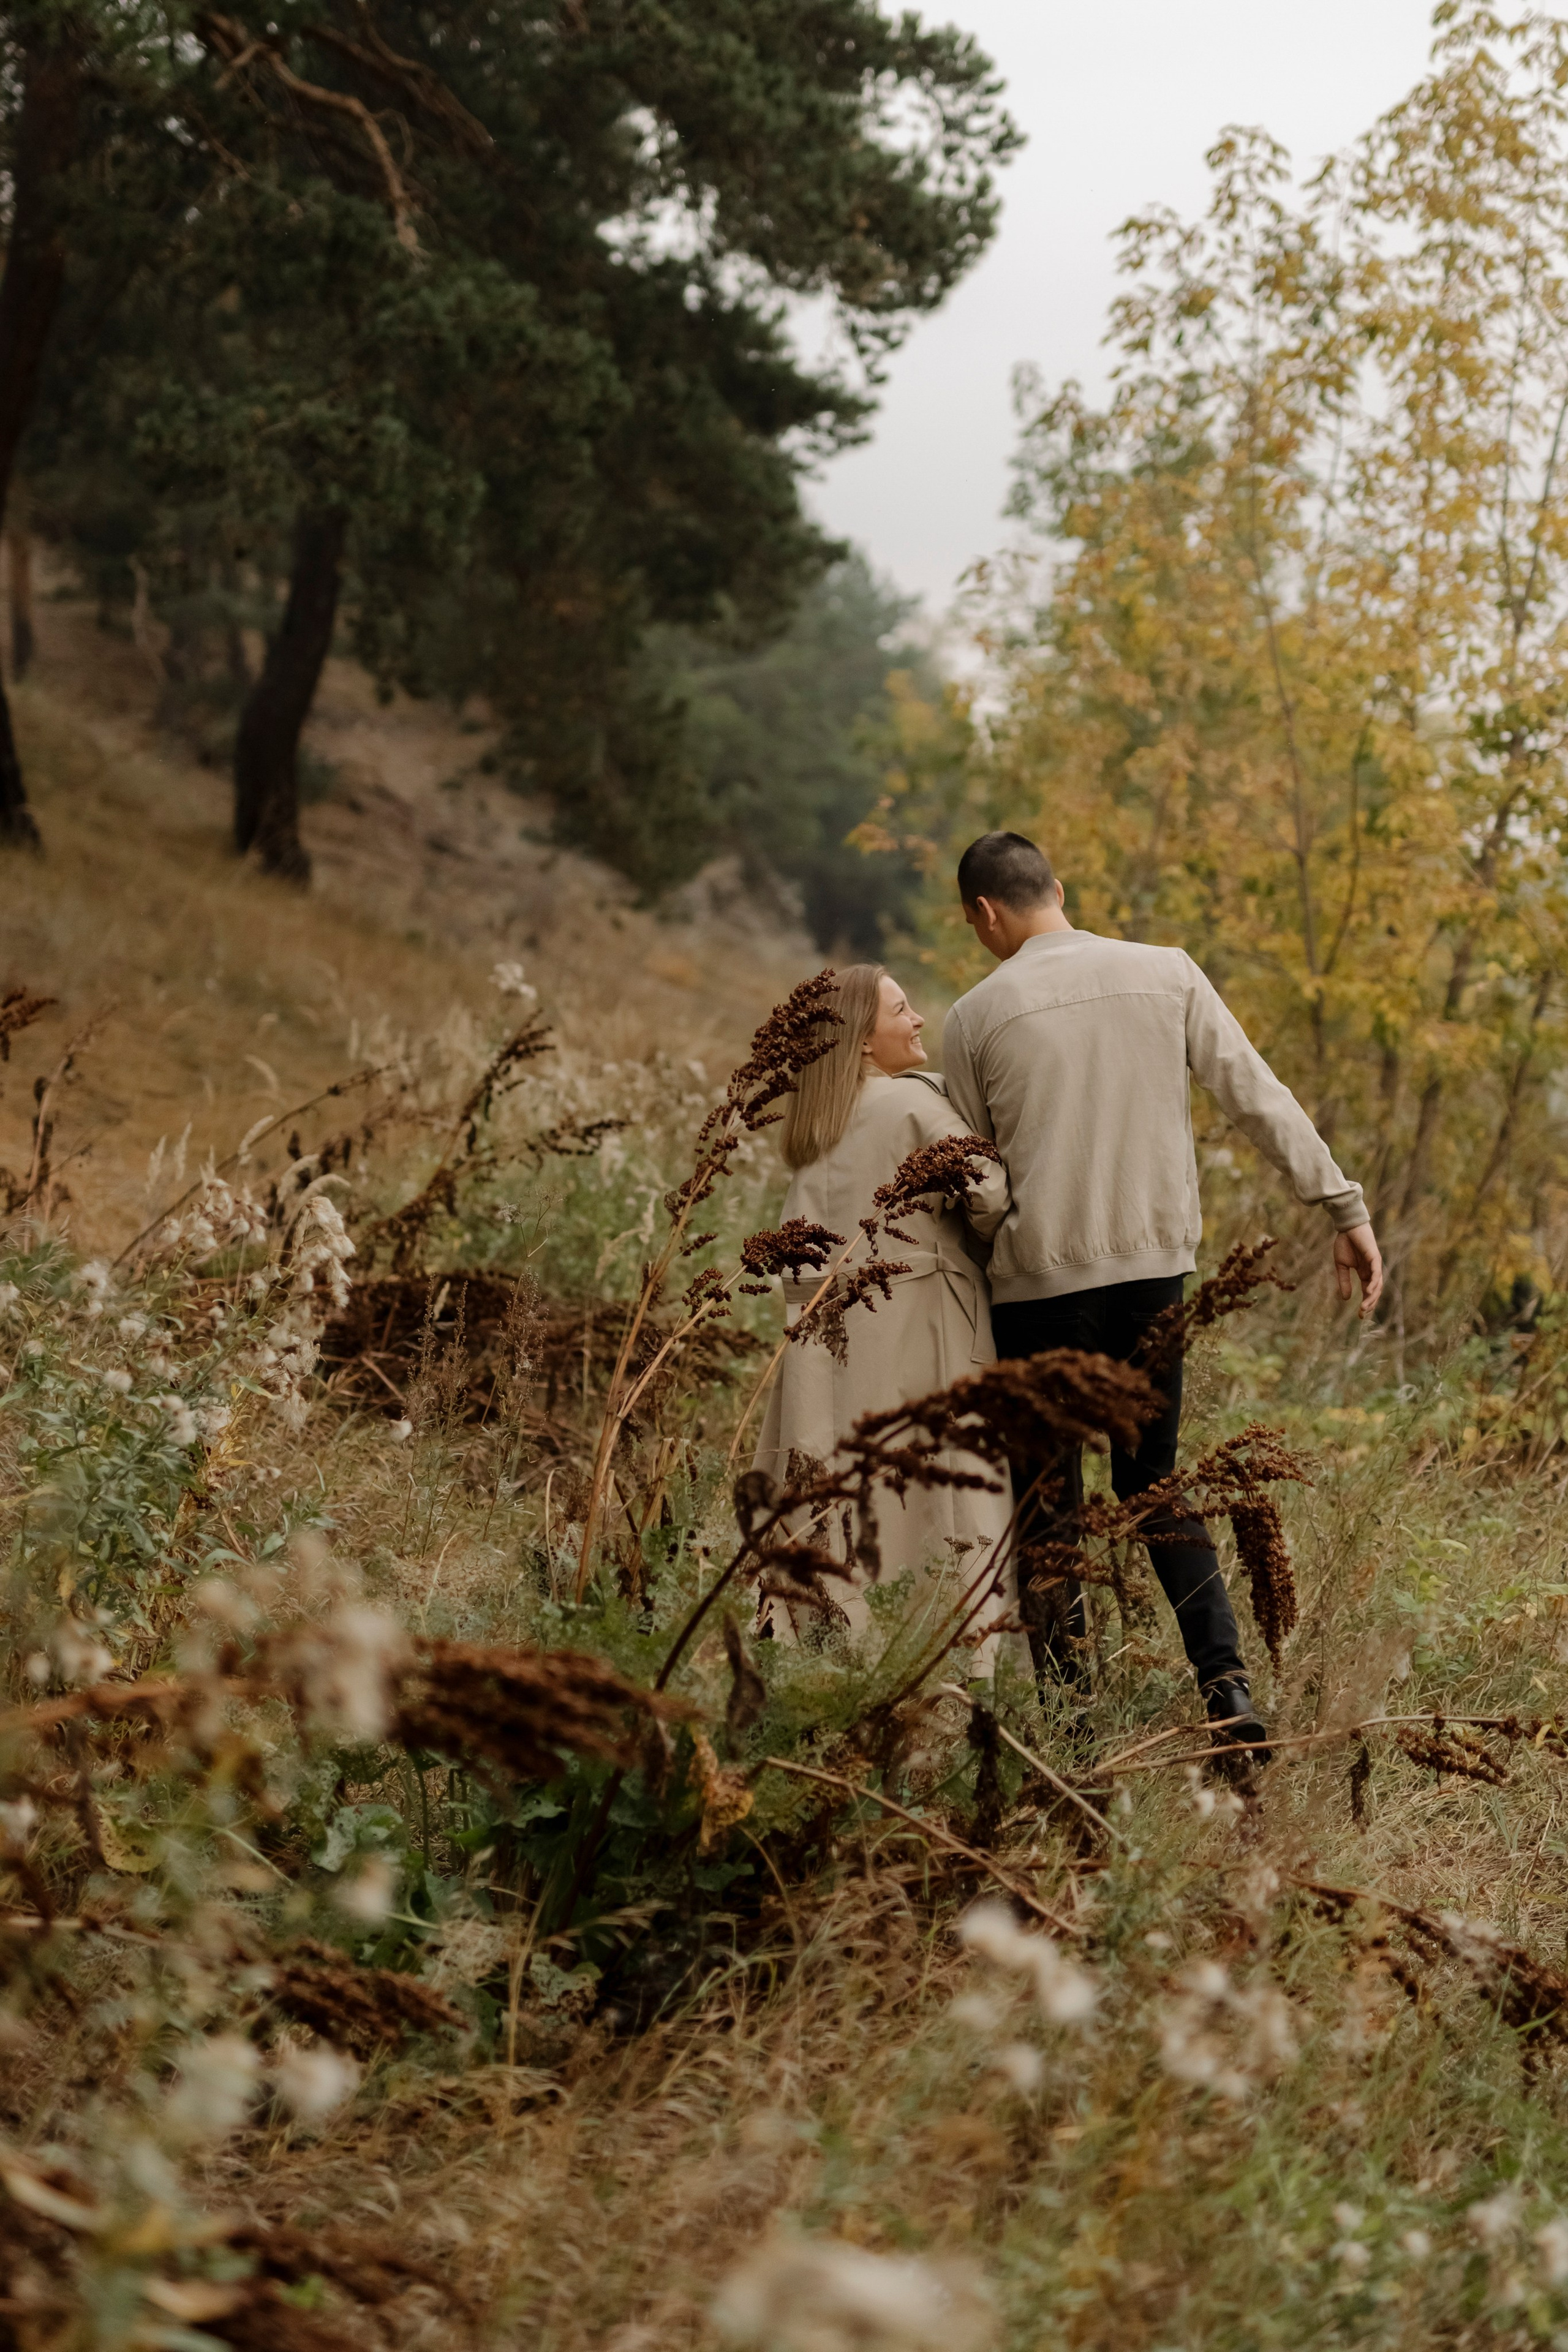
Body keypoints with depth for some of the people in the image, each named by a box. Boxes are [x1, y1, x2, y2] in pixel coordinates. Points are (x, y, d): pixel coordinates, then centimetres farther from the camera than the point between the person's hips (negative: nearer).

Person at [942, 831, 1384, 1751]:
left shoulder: (978, 1016, -2)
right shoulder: (1167, 973, 3)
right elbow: (1261, 1098, 0)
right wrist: (1345, 1207, 3)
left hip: (1036, 1278, -3)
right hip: (1154, 1266, 3)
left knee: (1047, 1500, 8)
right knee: (1157, 1483, 16)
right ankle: (1228, 1684, 3)